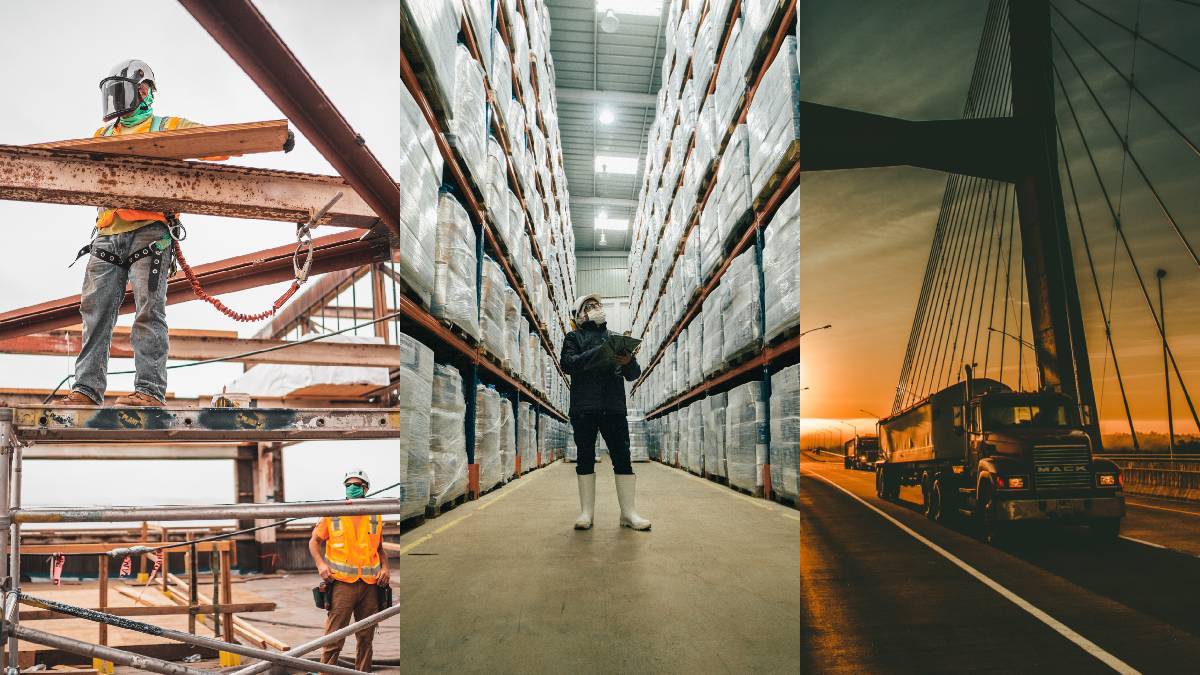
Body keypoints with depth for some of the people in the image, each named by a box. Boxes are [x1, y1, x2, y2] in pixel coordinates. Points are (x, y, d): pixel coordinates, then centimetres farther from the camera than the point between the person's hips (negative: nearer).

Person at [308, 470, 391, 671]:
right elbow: (314, 541, 11)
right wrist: (321, 564, -5)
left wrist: (384, 568, 4)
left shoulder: (375, 517, 10)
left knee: (366, 637, 11)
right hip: (342, 583, -3)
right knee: (334, 637, -5)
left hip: (370, 585, 3)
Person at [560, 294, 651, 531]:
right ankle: (586, 512, 6)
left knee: (622, 457, -3)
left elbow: (634, 374, 15)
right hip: (584, 407, -2)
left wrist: (629, 362, -9)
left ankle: (628, 512, 0)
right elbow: (567, 363, -6)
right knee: (585, 458, 0)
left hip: (614, 406, 2)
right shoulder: (574, 337, 13)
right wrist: (599, 352, -16)